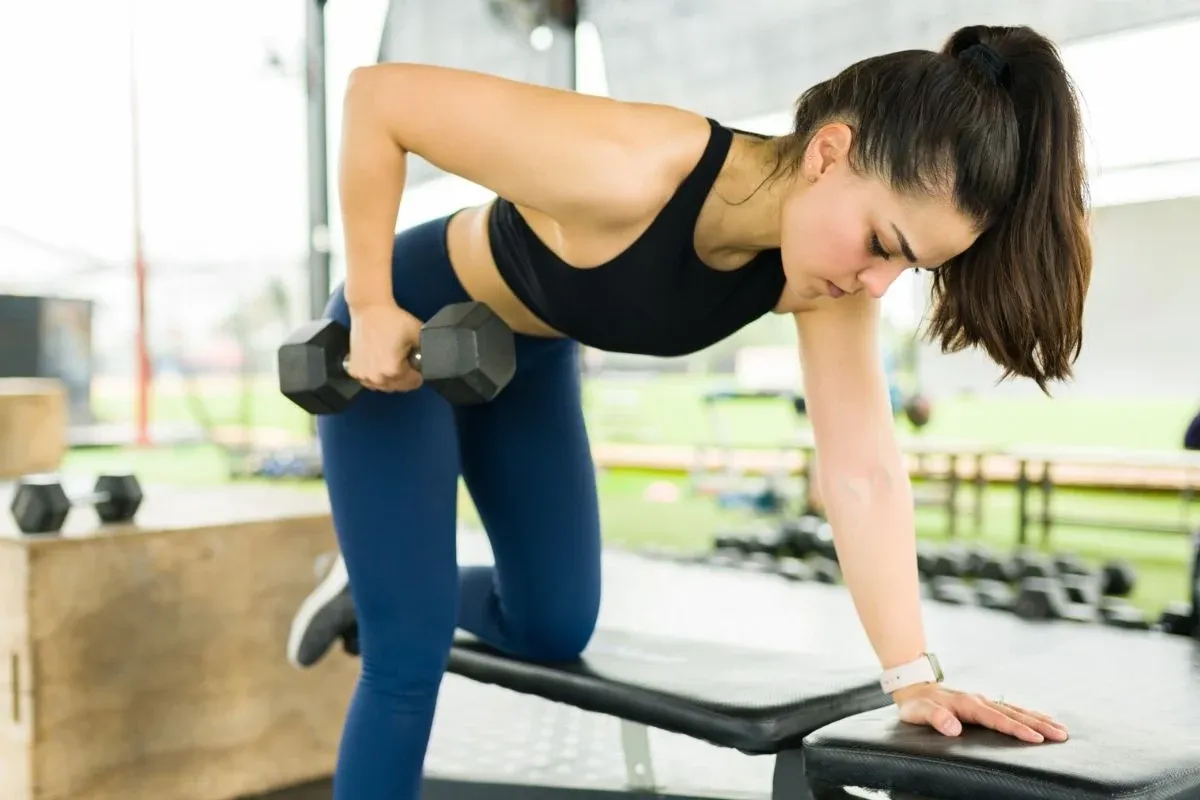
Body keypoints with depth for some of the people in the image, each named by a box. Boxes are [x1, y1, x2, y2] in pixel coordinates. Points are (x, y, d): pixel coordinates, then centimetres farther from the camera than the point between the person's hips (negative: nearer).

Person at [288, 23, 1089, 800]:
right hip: (402, 340, -5)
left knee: (556, 630, 14)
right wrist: (372, 307, -26)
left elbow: (865, 471, -20)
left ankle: (378, 586, 40)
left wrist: (913, 677, -25)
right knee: (410, 660, -5)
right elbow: (377, 96, -32)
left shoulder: (834, 272, -22)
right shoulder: (626, 173, -41)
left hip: (529, 362, 6)